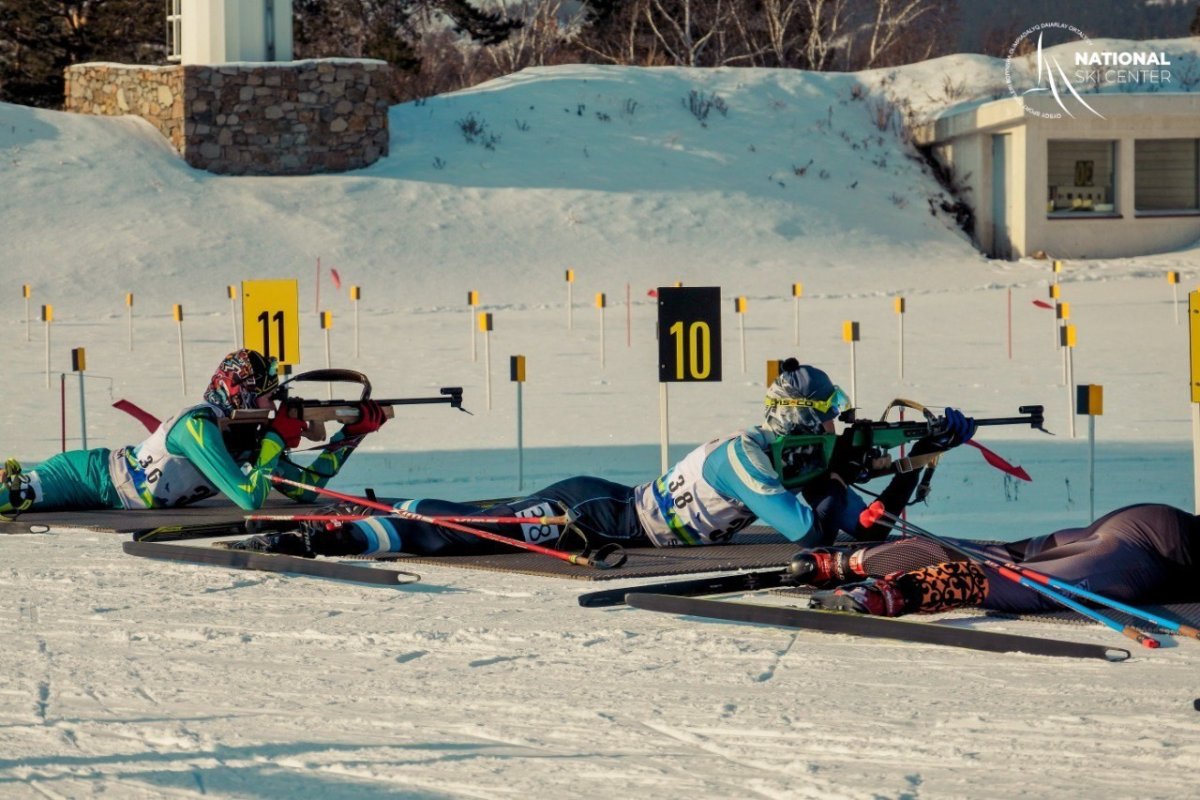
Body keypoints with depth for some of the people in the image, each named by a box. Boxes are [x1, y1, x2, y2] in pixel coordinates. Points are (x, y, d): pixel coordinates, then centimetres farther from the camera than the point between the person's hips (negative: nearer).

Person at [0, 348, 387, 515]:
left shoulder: (249, 436, -5)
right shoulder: (198, 427, -31)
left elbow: (307, 487, -1)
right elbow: (249, 498, -38)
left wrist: (351, 433, -9)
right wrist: (278, 439, -28)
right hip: (88, 475, -8)